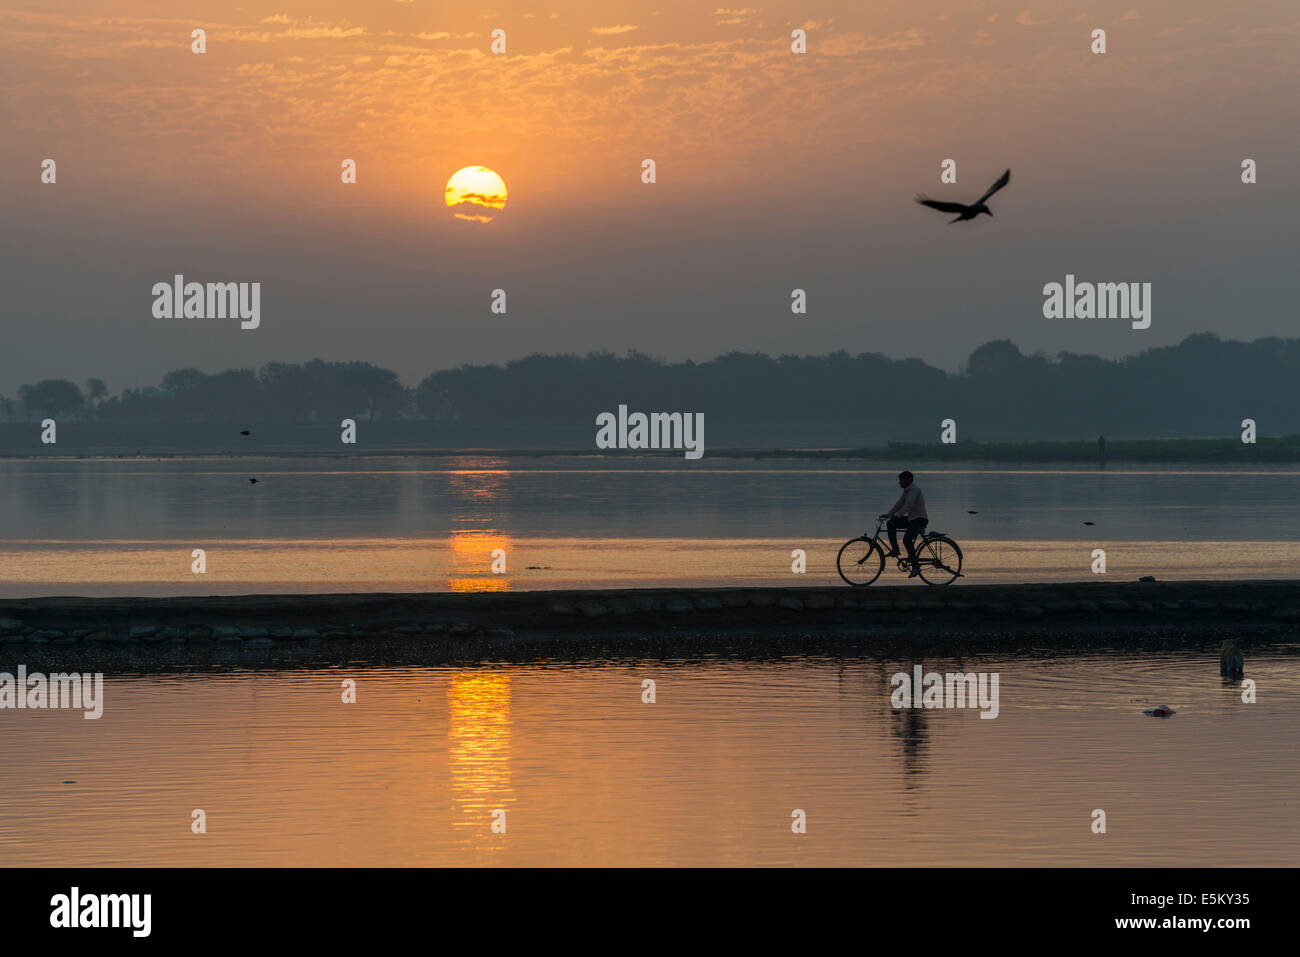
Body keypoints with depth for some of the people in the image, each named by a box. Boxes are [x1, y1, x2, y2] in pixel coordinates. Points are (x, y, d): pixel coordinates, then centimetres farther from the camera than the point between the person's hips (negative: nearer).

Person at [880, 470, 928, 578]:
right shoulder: (906, 490, 12)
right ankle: (895, 550, 4)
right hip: (911, 518, 10)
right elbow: (900, 503, 15)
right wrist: (888, 514, 6)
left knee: (907, 539, -26)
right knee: (891, 524, 1)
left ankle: (915, 567, -22)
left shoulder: (915, 489, -18)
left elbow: (909, 504, -30)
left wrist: (897, 515, -38)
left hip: (920, 519, -10)